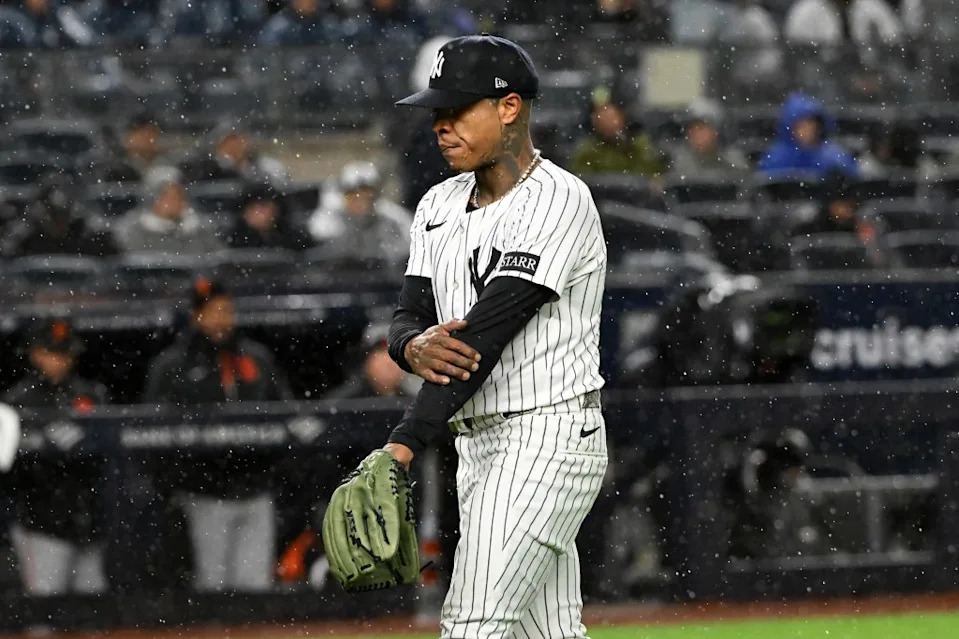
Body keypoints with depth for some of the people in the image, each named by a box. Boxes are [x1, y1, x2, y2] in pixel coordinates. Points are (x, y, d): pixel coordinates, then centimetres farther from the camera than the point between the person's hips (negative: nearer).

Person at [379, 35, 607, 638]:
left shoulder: (559, 200, -14)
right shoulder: (440, 205, 14)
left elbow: (490, 330, -22)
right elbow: (408, 317, 10)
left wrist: (404, 444, -29)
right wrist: (417, 347, -19)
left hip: (551, 435, -8)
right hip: (479, 445, 8)